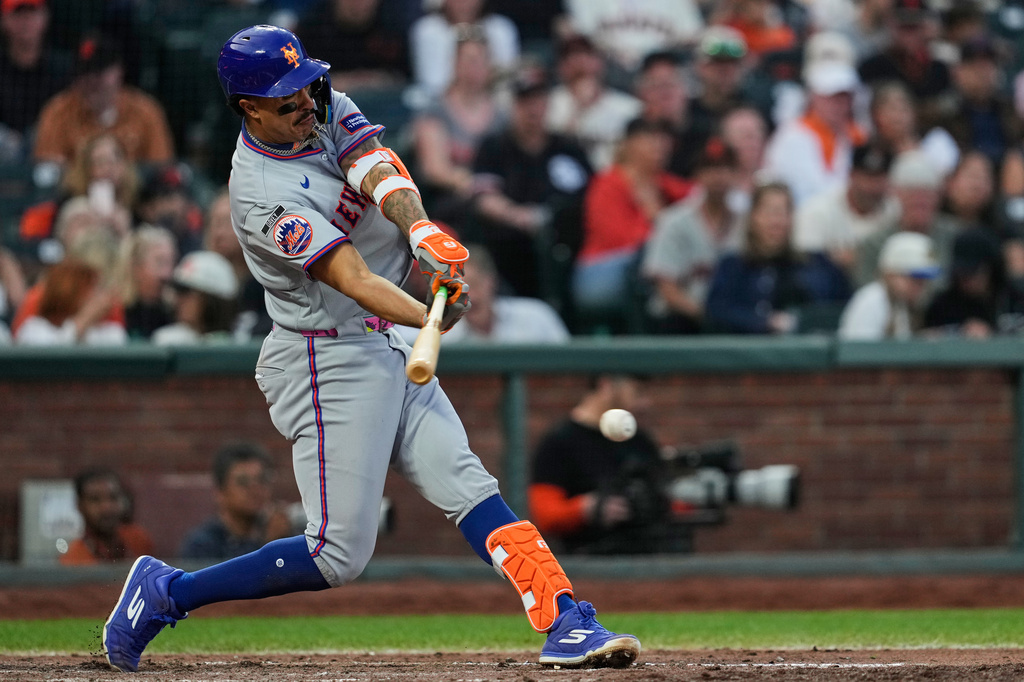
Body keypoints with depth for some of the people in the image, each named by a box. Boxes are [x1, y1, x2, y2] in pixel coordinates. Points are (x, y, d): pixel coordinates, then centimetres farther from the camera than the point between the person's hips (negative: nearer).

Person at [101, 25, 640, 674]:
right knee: (340, 555, -7)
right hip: (329, 364, -8)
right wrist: (428, 318, -44)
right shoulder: (263, 199, -21)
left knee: (468, 487, -3)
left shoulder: (326, 110, 2)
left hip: (387, 351, 8)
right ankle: (166, 591, 4)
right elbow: (350, 277, -29)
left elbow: (379, 171, -13)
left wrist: (420, 228, -34)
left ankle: (566, 621, -10)